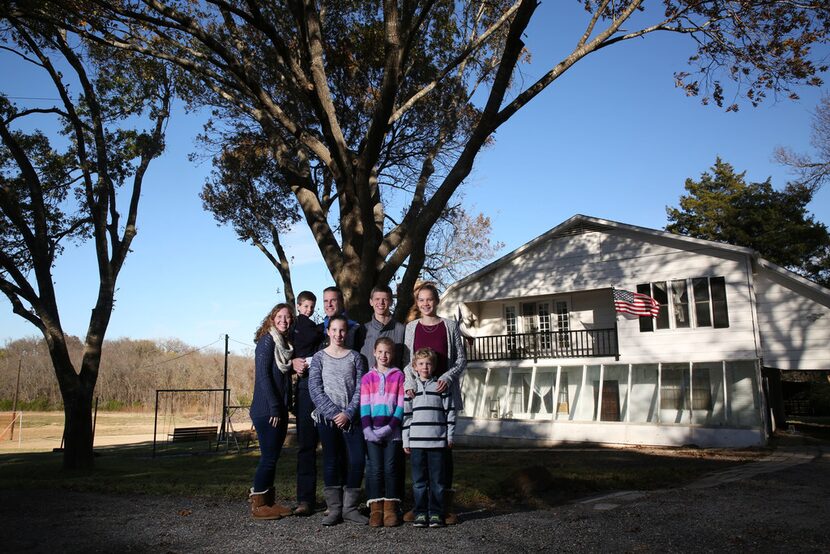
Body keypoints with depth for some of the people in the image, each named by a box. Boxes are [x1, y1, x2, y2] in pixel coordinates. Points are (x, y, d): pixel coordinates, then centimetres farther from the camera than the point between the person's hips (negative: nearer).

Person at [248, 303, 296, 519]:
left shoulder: (285, 344, 15)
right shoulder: (267, 341, -10)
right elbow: (263, 375, -16)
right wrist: (274, 408, -18)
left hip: (280, 410, 8)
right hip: (266, 411, -8)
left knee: (273, 456, 13)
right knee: (269, 456, -4)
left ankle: (269, 501, 22)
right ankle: (258, 505, 7)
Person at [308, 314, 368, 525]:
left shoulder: (355, 357, 8)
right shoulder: (319, 357, 5)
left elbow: (360, 389, 2)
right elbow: (315, 389, -3)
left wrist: (348, 413, -11)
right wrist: (334, 413, -12)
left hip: (351, 418, 1)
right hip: (326, 417, -1)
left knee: (358, 460, -5)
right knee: (331, 461, 1)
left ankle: (350, 507, 8)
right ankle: (334, 509, 10)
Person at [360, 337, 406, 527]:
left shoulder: (399, 376, 6)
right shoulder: (367, 378, 10)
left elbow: (401, 405, 0)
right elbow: (364, 406, 3)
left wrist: (389, 428, -10)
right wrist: (367, 429, -10)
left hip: (392, 430, -1)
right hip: (372, 431, 1)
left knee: (391, 468, -1)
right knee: (375, 469, -2)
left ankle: (390, 508, 5)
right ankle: (375, 509, 2)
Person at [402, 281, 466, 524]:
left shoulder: (449, 326, 6)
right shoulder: (411, 327, 10)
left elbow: (461, 360, 5)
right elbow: (407, 360, 8)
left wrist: (448, 377, -12)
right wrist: (409, 384, -8)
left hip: (444, 393, -1)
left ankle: (445, 505, 7)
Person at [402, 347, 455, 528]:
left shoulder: (441, 386, 4)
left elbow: (450, 411, 5)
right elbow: (406, 414, 8)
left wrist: (450, 437, 2)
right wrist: (406, 440, 5)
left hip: (438, 441, -1)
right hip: (416, 441, 1)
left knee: (437, 479, 4)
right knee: (419, 480, 6)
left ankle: (436, 513, 13)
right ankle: (420, 513, 15)